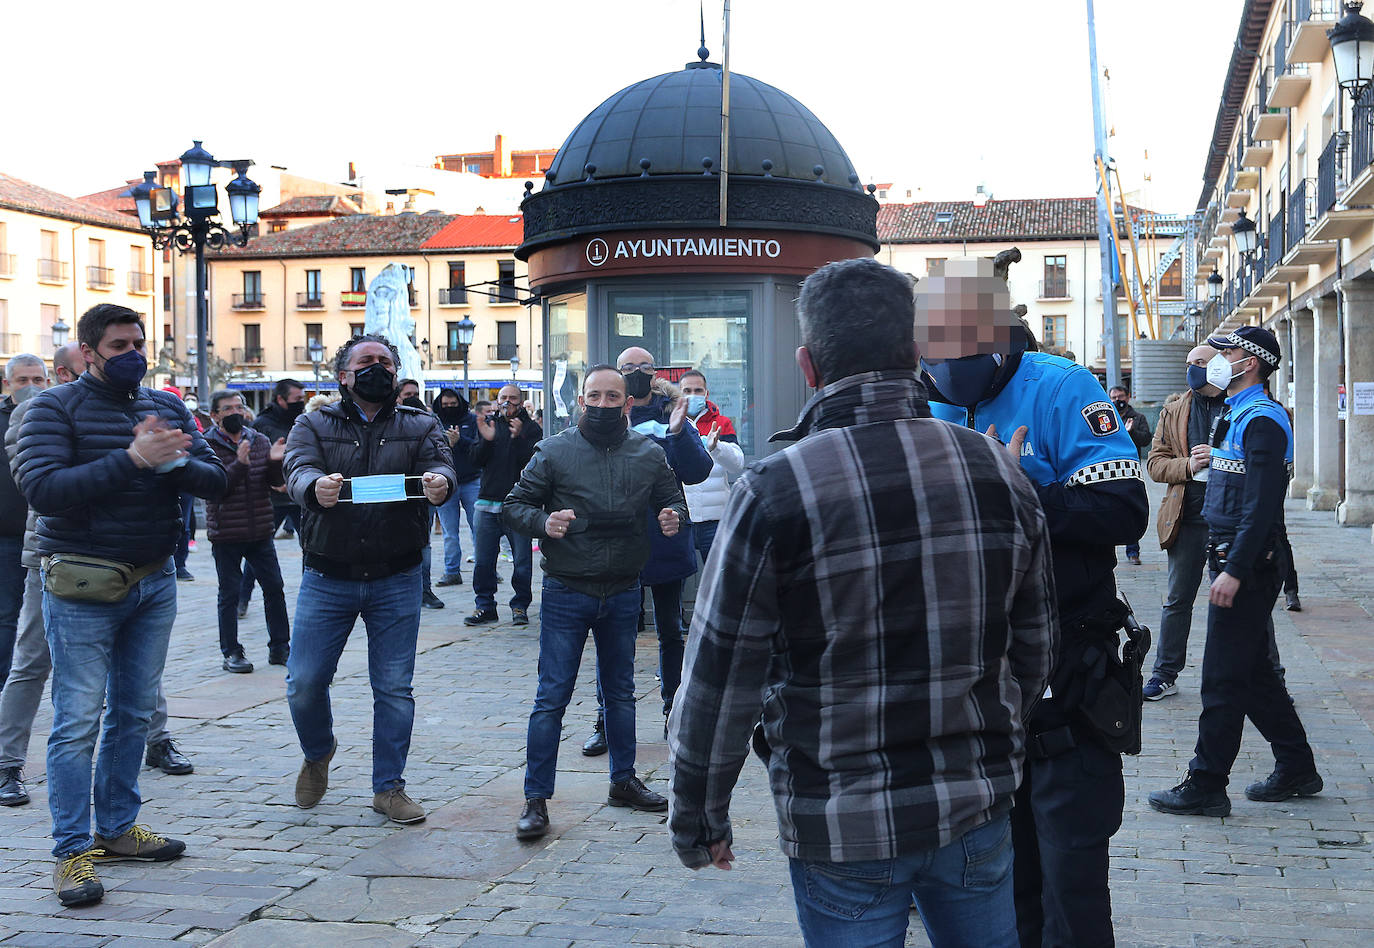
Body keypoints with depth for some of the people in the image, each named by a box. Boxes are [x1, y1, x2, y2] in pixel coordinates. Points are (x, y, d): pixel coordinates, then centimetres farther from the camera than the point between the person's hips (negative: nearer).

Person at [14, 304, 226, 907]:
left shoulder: (167, 408, 11)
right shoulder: (55, 408, -5)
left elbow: (213, 482, 5)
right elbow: (42, 488, -19)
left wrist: (174, 462, -17)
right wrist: (132, 460, -24)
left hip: (155, 582, 5)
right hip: (83, 588, -5)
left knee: (134, 713, 12)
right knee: (78, 721, -4)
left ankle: (117, 827, 25)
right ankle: (73, 851, 2)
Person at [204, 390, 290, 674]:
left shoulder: (260, 441, 8)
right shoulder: (207, 446, -5)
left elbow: (277, 482, 3)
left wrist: (275, 462, -18)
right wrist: (240, 464, -29)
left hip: (261, 532, 4)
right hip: (225, 534, -4)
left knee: (274, 588, 5)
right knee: (229, 594, 3)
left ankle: (280, 647, 15)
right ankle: (231, 653, 11)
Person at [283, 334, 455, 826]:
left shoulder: (421, 426, 7)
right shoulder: (313, 425, 5)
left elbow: (440, 465, -11)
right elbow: (299, 470, -14)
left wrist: (439, 481, -37)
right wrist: (316, 486, -39)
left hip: (396, 581, 0)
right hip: (328, 578, 0)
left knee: (394, 688, 4)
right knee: (303, 683, 1)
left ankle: (388, 786, 19)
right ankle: (318, 753, 31)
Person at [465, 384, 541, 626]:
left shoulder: (531, 429, 2)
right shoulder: (488, 423, 11)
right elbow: (475, 460, 4)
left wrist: (518, 438, -23)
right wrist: (486, 440, -13)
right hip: (488, 502, 3)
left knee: (522, 561, 0)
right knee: (483, 561, 6)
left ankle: (520, 606, 12)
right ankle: (484, 606, 15)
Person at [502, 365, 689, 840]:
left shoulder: (649, 454, 2)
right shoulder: (554, 451, -6)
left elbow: (673, 496, 14)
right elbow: (513, 505, -4)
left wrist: (674, 515, -10)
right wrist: (543, 522, -24)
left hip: (623, 594, 4)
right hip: (566, 593, -3)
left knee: (620, 692, 17)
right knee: (552, 698, -3)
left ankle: (624, 781, 32)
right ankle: (536, 799, 4)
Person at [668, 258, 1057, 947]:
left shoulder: (773, 493, -16)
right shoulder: (998, 472, -2)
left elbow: (719, 681, -10)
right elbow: (1034, 650, 9)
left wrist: (698, 819, 4)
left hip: (844, 831, -3)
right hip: (978, 811, 4)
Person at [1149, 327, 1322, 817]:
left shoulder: (1261, 421, -16)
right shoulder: (1238, 414, 16)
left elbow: (1261, 506, -22)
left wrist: (1234, 570, -25)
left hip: (1248, 564, -10)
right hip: (1234, 559, 10)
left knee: (1224, 676, -5)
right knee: (1253, 670, 16)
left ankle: (1206, 786, 1)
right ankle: (1296, 768, 27)